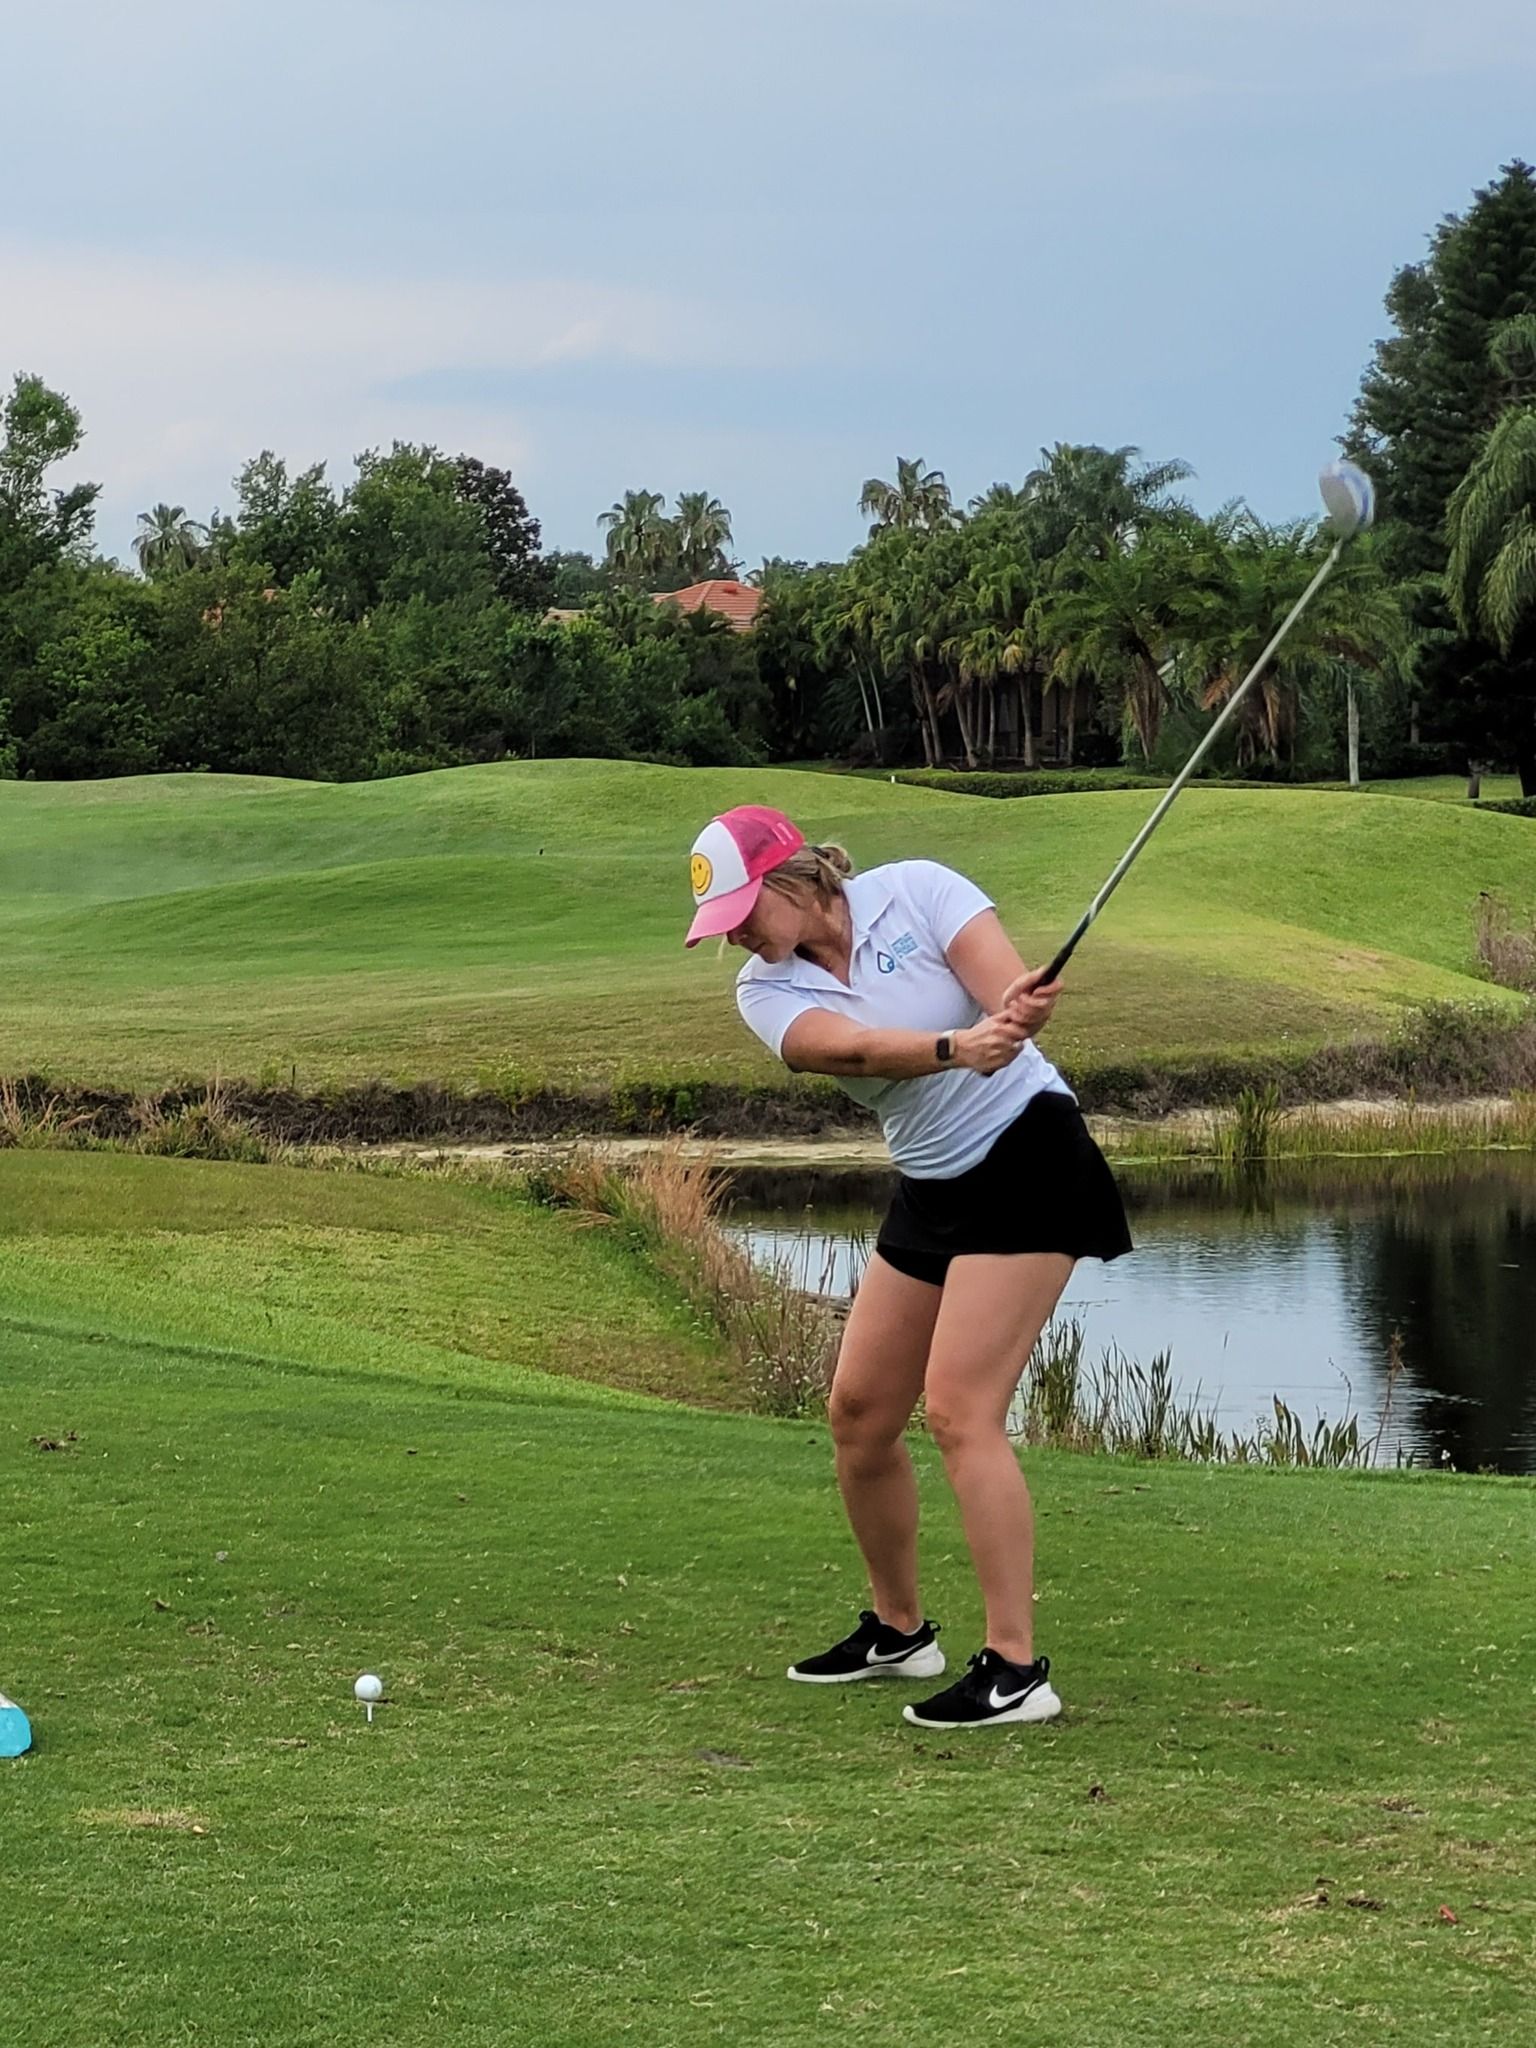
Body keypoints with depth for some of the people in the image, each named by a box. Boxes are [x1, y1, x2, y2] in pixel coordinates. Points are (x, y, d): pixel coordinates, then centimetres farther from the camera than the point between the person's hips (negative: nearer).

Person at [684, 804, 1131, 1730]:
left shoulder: (916, 891, -12)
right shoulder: (767, 990, -2)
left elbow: (1012, 997, -22)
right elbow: (852, 1048, -24)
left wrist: (1019, 1011, -47)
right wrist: (955, 1046, -43)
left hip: (1026, 1155, -7)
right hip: (929, 1191, 7)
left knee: (959, 1410, -16)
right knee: (859, 1411, 7)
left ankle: (1016, 1668, -14)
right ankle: (899, 1629, 28)